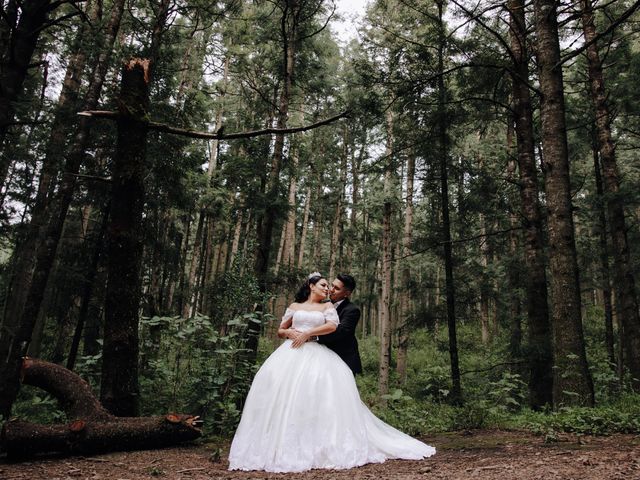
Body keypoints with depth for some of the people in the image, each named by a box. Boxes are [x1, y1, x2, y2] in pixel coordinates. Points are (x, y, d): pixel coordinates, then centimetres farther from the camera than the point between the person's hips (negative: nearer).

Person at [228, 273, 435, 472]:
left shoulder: (327, 306, 14)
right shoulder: (294, 306, 18)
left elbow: (332, 326, -5)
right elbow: (280, 330, 19)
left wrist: (307, 333, -8)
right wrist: (290, 333, -3)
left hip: (316, 355, -1)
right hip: (291, 353, 1)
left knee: (319, 393, -17)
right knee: (282, 390, -14)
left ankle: (321, 446, -12)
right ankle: (281, 445, -9)